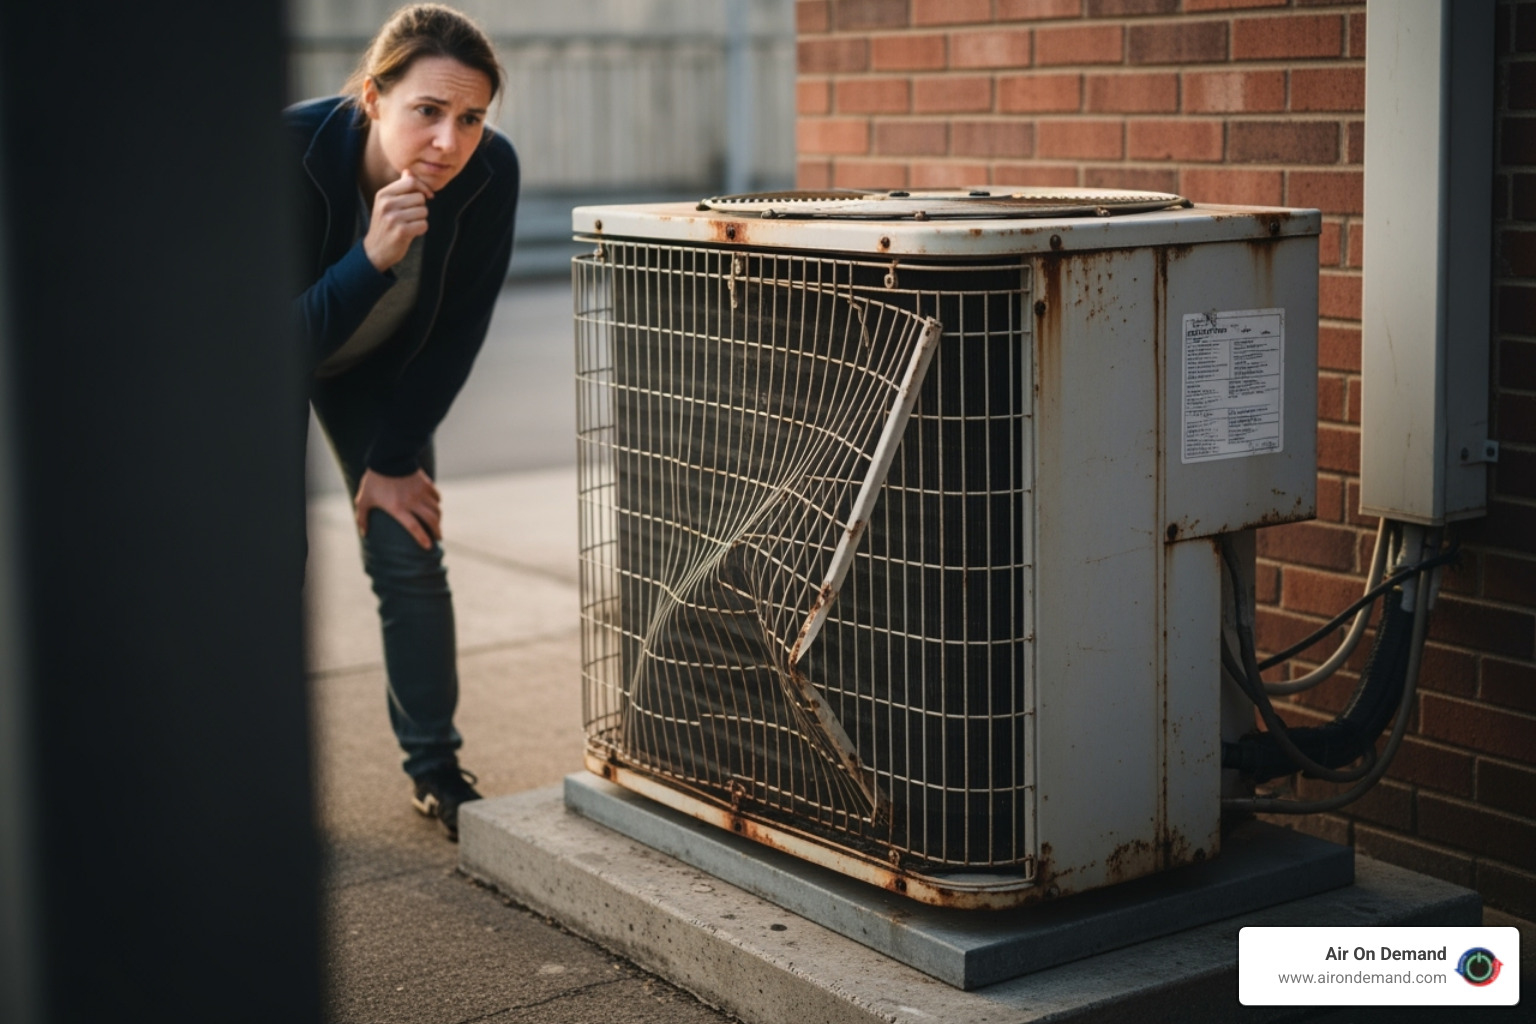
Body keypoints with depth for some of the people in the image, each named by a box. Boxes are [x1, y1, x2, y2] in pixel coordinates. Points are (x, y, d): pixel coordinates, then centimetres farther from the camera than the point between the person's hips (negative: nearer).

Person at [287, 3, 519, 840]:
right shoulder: (293, 152, -38)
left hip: (380, 364, 3)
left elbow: (458, 331, -15)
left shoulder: (490, 172, -29)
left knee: (408, 551, -1)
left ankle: (435, 768, 14)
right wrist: (372, 259, -50)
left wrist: (393, 457, -10)